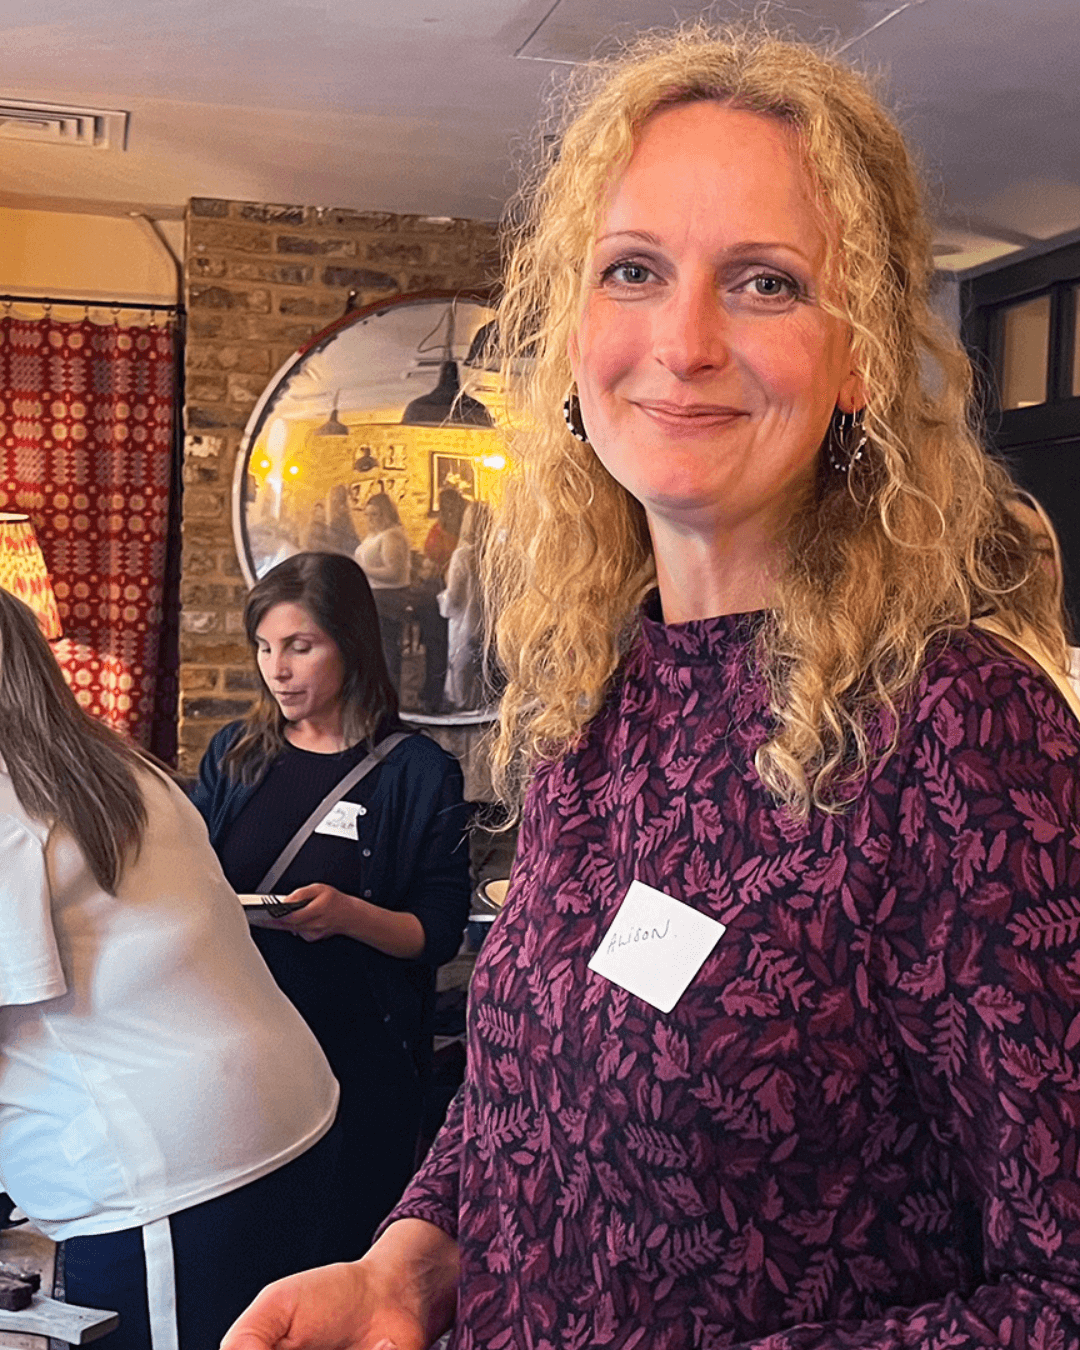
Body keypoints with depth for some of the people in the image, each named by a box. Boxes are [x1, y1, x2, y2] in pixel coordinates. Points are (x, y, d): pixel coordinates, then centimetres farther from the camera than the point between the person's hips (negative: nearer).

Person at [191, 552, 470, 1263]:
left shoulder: (420, 773, -3)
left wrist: (350, 915, -23)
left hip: (360, 1059, -3)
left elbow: (441, 933, -5)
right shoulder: (235, 755, 9)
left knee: (344, 1247, 6)